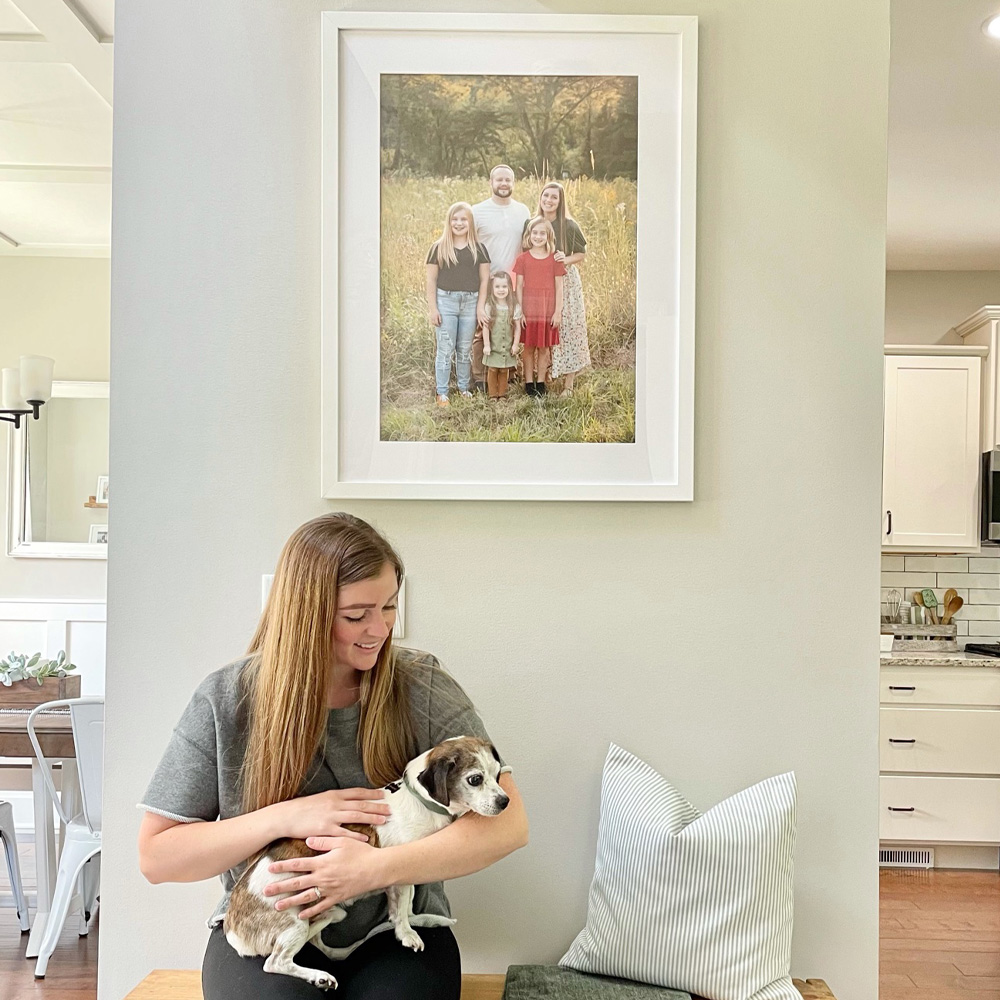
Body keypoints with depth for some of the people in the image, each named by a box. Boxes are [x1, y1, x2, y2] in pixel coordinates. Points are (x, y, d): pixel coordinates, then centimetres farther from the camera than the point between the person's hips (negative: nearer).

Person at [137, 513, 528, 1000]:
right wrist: (282, 818, -18)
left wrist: (377, 866, -25)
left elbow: (508, 822, -12)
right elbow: (155, 857, -3)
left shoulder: (421, 686, -7)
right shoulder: (225, 699, -6)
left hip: (394, 931, 0)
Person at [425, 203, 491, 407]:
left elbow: (484, 279, 6)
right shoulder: (438, 247, 2)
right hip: (445, 301, -2)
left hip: (471, 302, 2)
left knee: (465, 349, 10)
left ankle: (464, 388, 23)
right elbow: (431, 280, 1)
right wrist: (432, 308, -4)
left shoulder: (478, 249, 6)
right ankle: (442, 393, 6)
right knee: (445, 349, -1)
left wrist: (480, 306, -2)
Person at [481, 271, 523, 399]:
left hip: (508, 347, 1)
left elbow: (517, 327, 2)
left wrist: (515, 344, -2)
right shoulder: (489, 307, -6)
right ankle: (493, 395, 12)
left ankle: (502, 394, 20)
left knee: (504, 371, 9)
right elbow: (486, 327, -4)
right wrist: (486, 345, -7)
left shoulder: (514, 307, -2)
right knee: (492, 370, 3)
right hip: (493, 347, -1)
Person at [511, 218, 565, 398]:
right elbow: (519, 287, 1)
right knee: (529, 347, 6)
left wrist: (558, 311, -3)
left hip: (548, 311, 0)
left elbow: (559, 287, 2)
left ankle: (540, 382, 18)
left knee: (544, 348, 8)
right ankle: (529, 383, 15)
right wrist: (519, 311, -4)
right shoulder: (523, 259, 1)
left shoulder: (555, 259, 1)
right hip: (529, 309, 0)